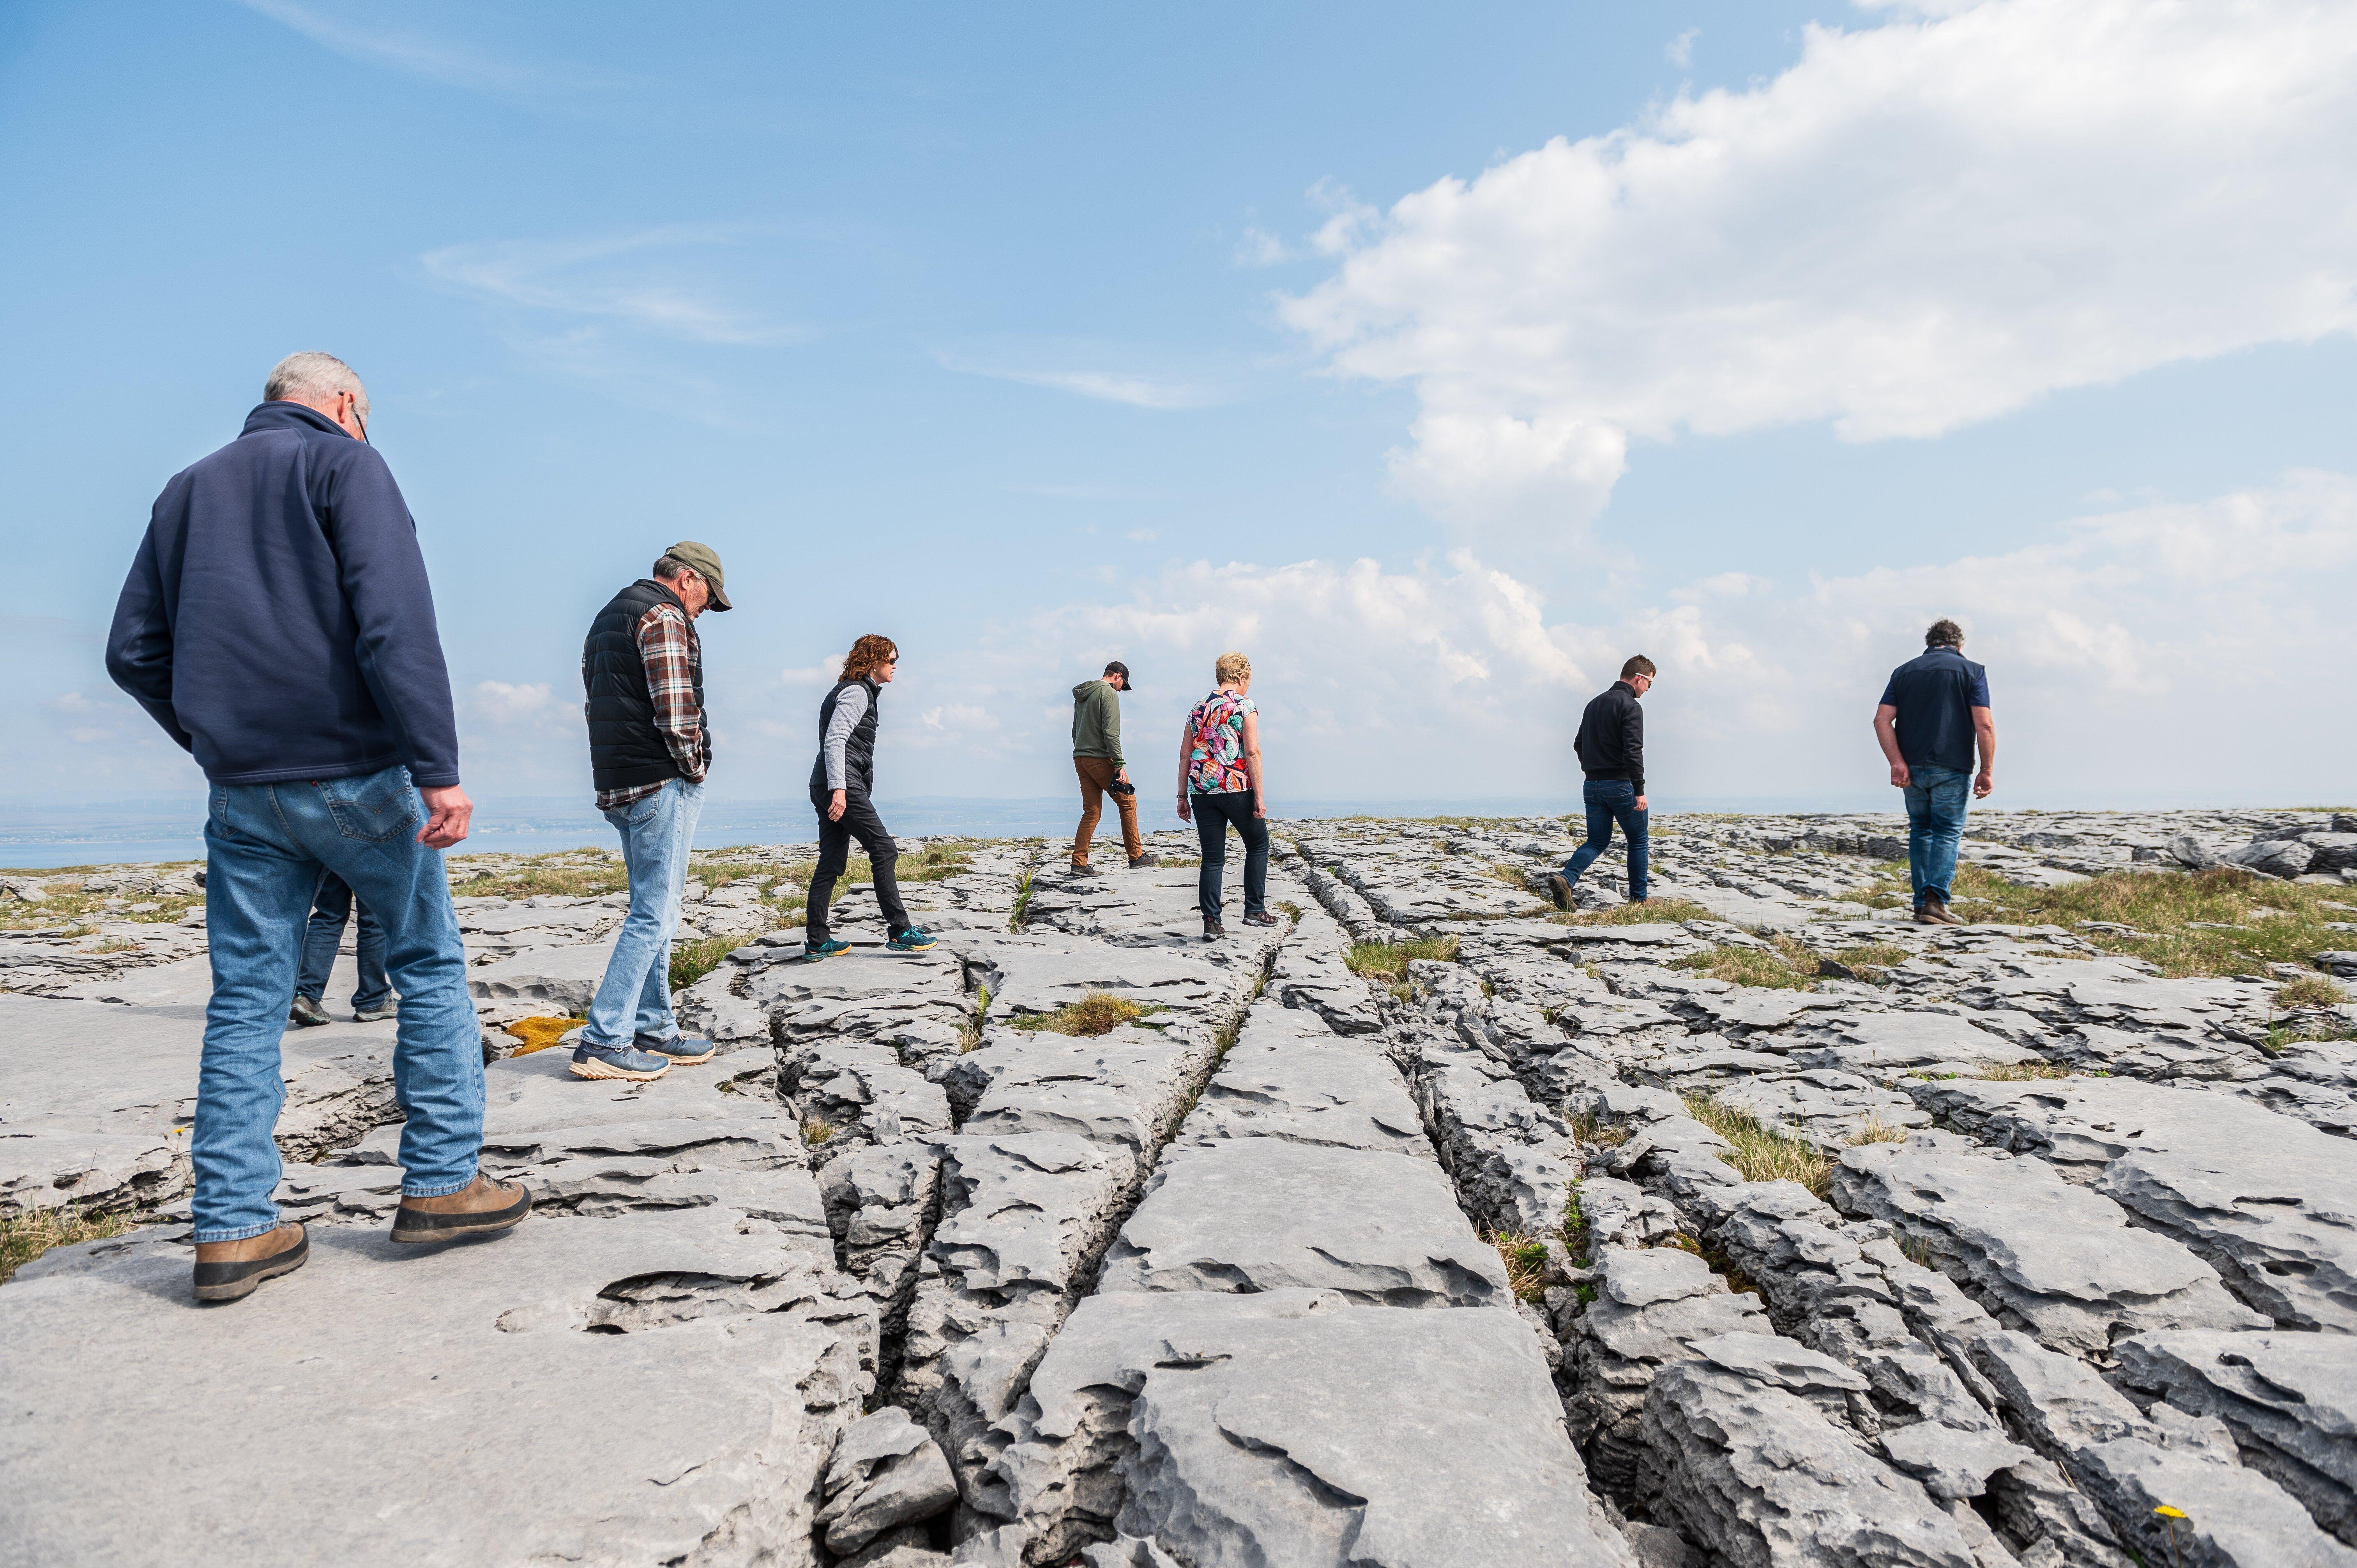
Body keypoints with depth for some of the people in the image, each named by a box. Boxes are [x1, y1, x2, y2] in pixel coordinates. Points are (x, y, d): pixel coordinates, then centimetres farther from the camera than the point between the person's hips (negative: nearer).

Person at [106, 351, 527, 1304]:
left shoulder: (187, 490, 18)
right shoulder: (344, 464, -1)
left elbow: (133, 652, 15)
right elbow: (395, 620, -16)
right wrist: (438, 769, -20)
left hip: (241, 791, 6)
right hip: (354, 774, -6)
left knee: (245, 1002, 8)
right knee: (429, 966, 7)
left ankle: (232, 1230, 10)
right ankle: (443, 1184, 10)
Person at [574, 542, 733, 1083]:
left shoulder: (606, 618, 21)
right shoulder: (664, 617, -10)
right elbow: (676, 709, -20)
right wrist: (693, 769, -6)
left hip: (617, 786, 10)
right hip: (661, 785, -10)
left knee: (655, 911, 16)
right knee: (653, 915, -7)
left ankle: (653, 1028, 21)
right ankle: (603, 1042, -6)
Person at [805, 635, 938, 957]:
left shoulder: (861, 692, 25)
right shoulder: (857, 692, -7)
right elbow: (834, 740, -18)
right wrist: (838, 789, -27)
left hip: (829, 788, 10)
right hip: (842, 785, -10)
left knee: (831, 863, 8)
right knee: (884, 850, -8)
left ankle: (816, 942, 9)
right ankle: (899, 931, -8)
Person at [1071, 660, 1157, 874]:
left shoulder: (1082, 695, 20)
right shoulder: (1109, 693, -8)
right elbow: (1111, 732, -17)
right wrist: (1120, 765, -18)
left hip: (1080, 759, 8)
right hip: (1100, 759, -8)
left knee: (1092, 811, 8)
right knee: (1128, 802, 3)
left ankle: (1079, 863, 2)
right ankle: (1136, 856, 6)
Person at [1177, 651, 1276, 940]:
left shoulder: (1198, 708, 12)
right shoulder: (1245, 706, -3)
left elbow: (1185, 755, 11)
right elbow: (1252, 752, -11)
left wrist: (1183, 796, 15)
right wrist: (1259, 795, -10)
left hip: (1201, 789, 4)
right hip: (1236, 787, -4)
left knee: (1212, 858, 8)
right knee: (1258, 844, 17)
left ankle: (1212, 923, 6)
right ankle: (1255, 910, 17)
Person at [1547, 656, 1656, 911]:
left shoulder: (1594, 704, 14)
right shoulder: (1630, 706, -11)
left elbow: (1579, 744, 20)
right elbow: (1633, 751, -21)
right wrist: (1639, 791, -22)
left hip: (1592, 786, 7)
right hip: (1621, 785, -7)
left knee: (1597, 842, 11)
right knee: (1638, 841, 11)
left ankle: (1564, 878, -13)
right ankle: (1638, 899, 16)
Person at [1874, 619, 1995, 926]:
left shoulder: (1904, 671, 12)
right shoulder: (1972, 671, 4)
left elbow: (1882, 720, -1)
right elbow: (1984, 725, -8)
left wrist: (1897, 762, -6)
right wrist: (1987, 771, -4)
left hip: (1911, 768, 3)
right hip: (1952, 767, -3)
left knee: (1920, 831, 14)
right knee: (1948, 833, 3)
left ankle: (1922, 903, 13)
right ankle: (1936, 901, -11)